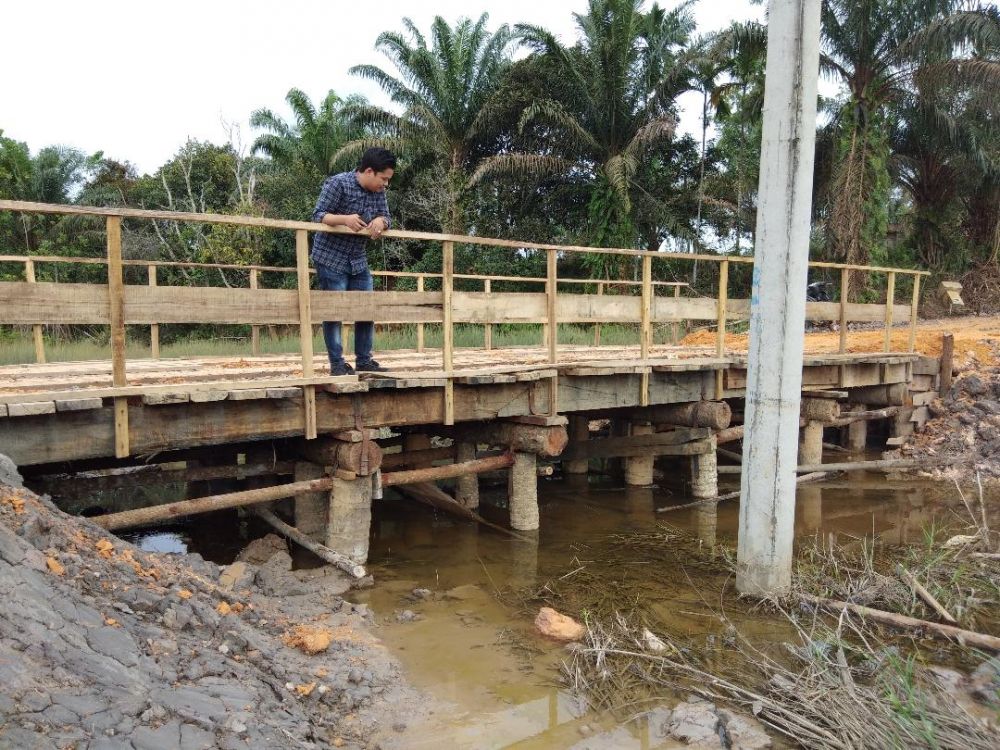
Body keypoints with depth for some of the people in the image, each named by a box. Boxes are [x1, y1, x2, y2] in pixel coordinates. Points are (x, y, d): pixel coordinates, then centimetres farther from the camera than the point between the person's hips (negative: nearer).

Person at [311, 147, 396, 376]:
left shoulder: (378, 191, 3)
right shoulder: (338, 183, -16)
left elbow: (385, 219, 5)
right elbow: (318, 216, -19)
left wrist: (380, 222, -20)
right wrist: (344, 219, -37)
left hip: (358, 260, 7)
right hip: (331, 257, -7)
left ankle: (364, 361, 16)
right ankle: (337, 364, 3)